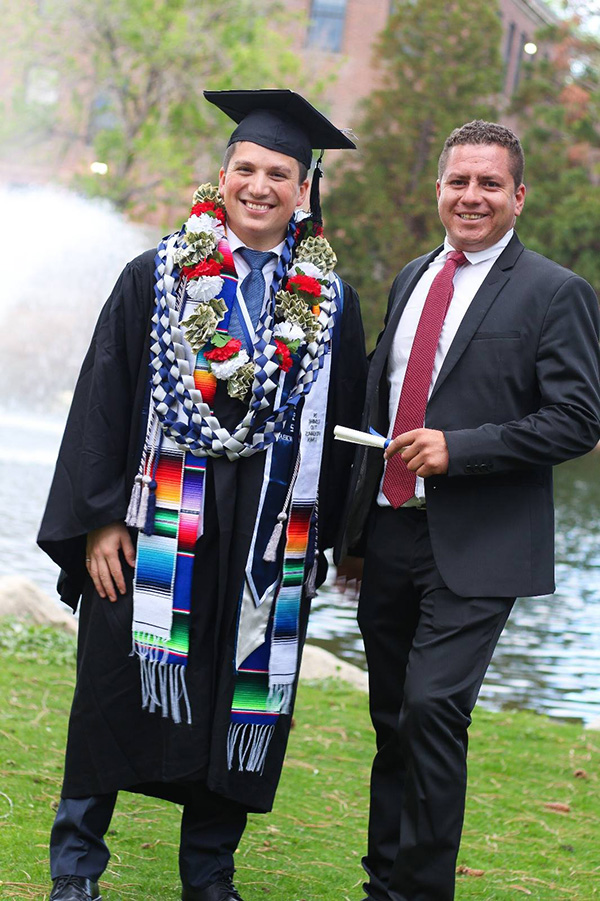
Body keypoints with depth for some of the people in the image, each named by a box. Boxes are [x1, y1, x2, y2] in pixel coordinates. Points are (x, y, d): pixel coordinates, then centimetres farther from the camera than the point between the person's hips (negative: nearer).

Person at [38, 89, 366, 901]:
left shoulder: (330, 302, 6)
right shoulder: (158, 277, 2)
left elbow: (340, 421, 9)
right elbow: (103, 399, -1)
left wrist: (320, 535, 4)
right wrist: (101, 518, -7)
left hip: (269, 538, 2)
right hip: (159, 522, -1)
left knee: (244, 699, 7)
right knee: (118, 688, 3)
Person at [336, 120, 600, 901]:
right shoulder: (412, 279, 14)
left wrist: (458, 449, -19)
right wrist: (354, 527, 17)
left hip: (476, 545, -6)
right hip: (391, 529, 6)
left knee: (433, 706, -16)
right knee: (392, 720, 13)